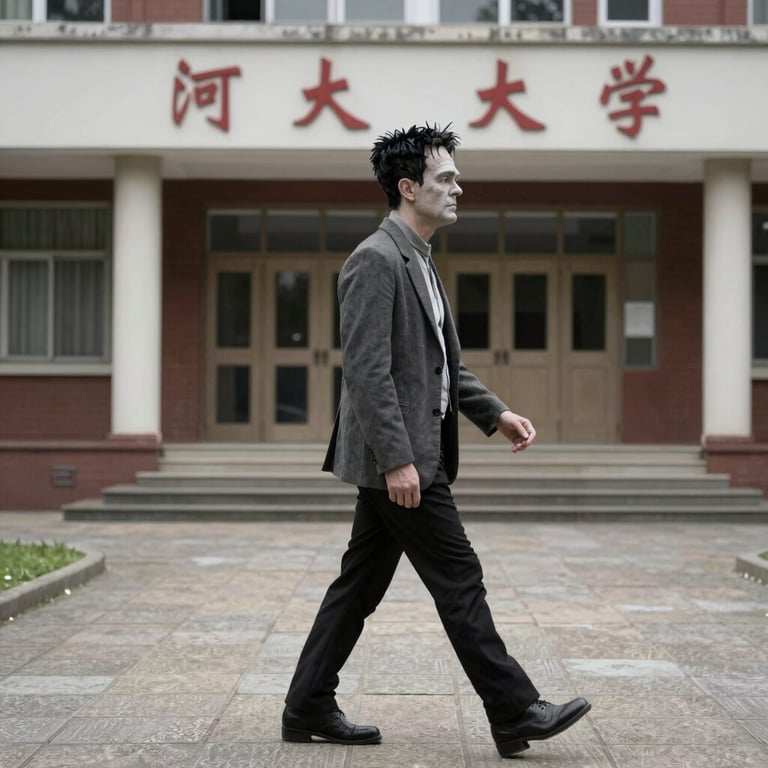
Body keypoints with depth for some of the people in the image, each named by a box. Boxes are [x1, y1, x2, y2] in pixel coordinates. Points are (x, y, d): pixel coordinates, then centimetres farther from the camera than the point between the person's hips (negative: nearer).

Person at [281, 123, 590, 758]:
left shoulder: (419, 261, 17)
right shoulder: (375, 260, -15)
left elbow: (445, 364, 23)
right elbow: (368, 370, -21)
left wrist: (495, 413, 13)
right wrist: (397, 459, -25)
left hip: (410, 455, 10)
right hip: (397, 458, -10)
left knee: (361, 585, 12)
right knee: (459, 581, -4)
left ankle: (309, 709, 19)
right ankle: (515, 715, 4)